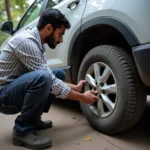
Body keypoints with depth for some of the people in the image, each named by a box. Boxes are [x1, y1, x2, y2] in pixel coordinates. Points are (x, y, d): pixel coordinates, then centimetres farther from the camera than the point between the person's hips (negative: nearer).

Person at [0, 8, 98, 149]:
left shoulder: (37, 43, 6)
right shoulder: (26, 41, -24)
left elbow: (50, 78, 13)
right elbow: (46, 79, -24)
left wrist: (75, 87, 11)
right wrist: (82, 98, -15)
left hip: (17, 89, 9)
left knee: (58, 74, 7)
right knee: (42, 78, -34)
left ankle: (33, 120, 10)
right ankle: (22, 130, -15)